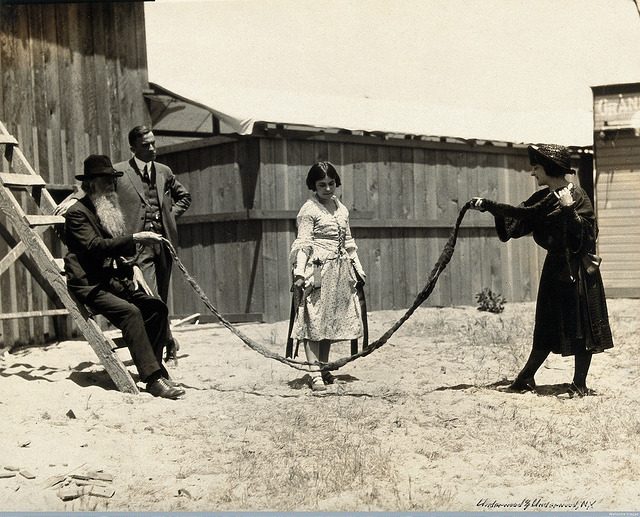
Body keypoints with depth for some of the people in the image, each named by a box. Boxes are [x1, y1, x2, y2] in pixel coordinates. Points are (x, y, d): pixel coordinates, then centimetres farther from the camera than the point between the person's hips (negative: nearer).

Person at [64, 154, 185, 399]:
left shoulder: (109, 211, 20)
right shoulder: (77, 212, -8)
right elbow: (95, 246, -23)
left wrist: (132, 266, 8)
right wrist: (135, 239, -27)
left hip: (114, 280, 8)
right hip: (89, 286, -8)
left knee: (156, 306, -12)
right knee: (130, 312, -30)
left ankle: (154, 368, -5)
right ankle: (153, 379, -33)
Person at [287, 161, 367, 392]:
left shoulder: (341, 208, 16)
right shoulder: (309, 209, -6)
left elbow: (348, 241, 22)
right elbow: (302, 243, -11)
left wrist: (358, 269, 21)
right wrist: (299, 272, -21)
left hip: (341, 271, 7)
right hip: (317, 269, -7)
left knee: (331, 320, 10)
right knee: (313, 320, -9)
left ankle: (324, 368, 18)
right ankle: (315, 374, -12)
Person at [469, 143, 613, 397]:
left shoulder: (578, 196, -13)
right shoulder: (543, 198, 7)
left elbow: (586, 232, -19)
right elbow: (519, 216, 11)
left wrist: (568, 209, -29)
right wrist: (488, 205, 4)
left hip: (579, 269, -6)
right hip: (555, 267, 6)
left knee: (582, 326, 0)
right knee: (547, 328, 12)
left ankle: (580, 384, 8)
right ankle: (526, 378, 17)